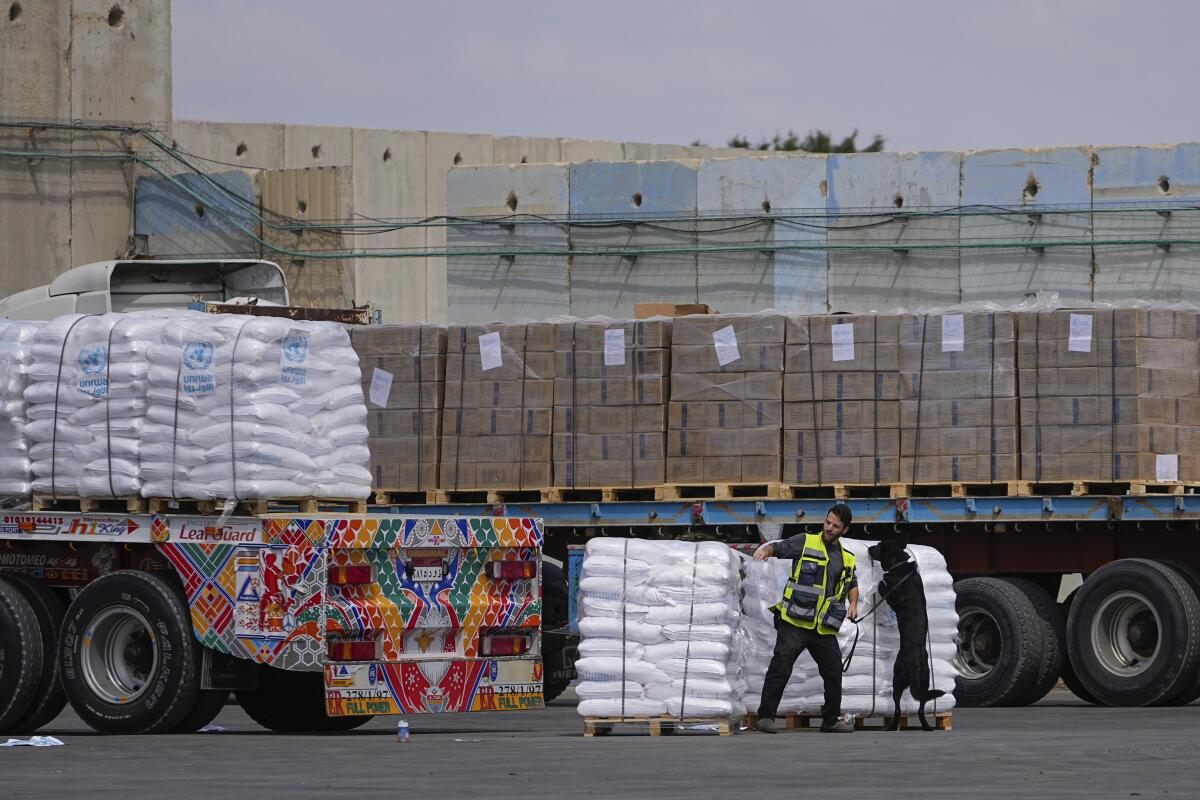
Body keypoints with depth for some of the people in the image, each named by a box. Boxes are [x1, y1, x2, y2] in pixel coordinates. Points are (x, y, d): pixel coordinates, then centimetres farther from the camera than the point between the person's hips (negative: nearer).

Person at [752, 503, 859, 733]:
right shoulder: (806, 542, 2)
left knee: (834, 673, 8)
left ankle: (831, 720, 24)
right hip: (795, 623, -5)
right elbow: (779, 547, -9)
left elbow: (852, 584, 32)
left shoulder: (847, 559, 16)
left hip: (824, 628, 5)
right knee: (780, 668, -12)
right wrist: (765, 550, -33)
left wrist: (853, 604, 12)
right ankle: (766, 716, -8)